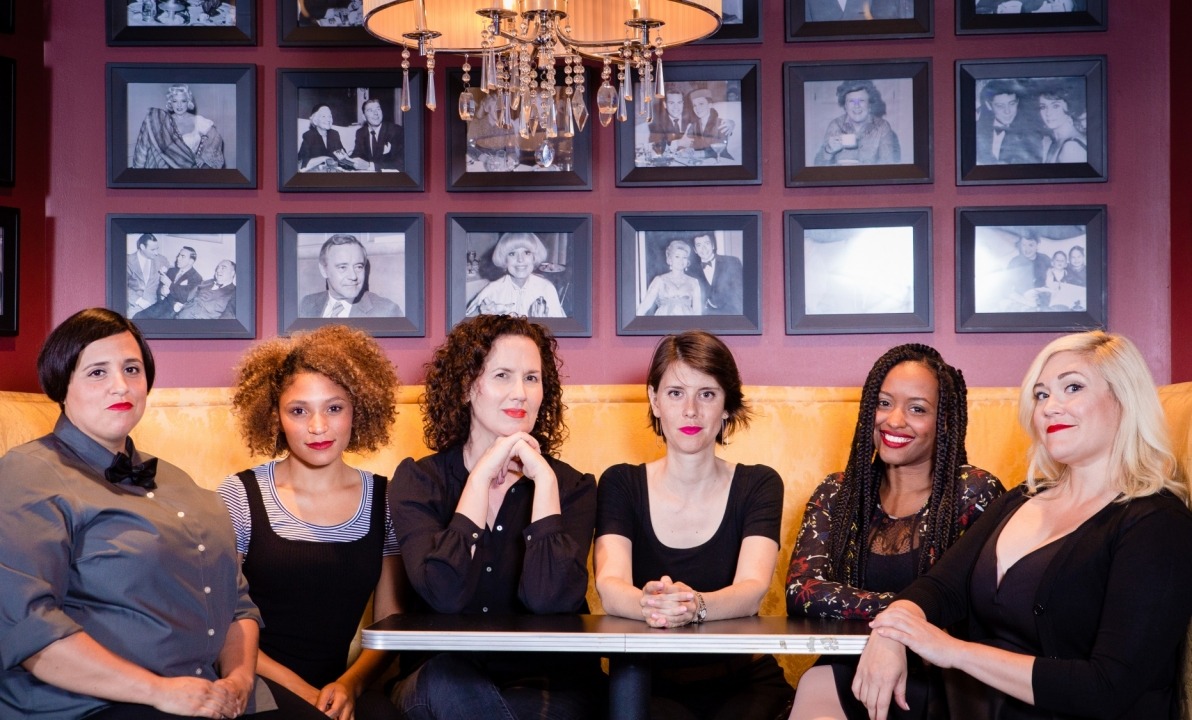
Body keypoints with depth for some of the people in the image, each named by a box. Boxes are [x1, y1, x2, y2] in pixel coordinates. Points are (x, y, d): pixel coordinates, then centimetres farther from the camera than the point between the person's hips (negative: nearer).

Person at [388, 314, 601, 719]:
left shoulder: (571, 486, 1)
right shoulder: (418, 481, 1)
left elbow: (549, 599, -18)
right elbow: (445, 594, -18)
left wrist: (543, 479, -14)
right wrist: (483, 474, -13)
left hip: (549, 687, -1)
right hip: (435, 683, 2)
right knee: (445, 676, -32)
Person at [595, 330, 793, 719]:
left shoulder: (758, 485, 3)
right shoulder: (621, 483, 3)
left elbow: (752, 590, -14)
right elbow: (610, 587, -12)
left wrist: (695, 605, -37)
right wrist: (648, 603, -37)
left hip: (742, 685, 1)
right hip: (647, 684, -1)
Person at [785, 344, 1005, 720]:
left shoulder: (974, 492, -1)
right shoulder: (836, 494, 7)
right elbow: (800, 592, -5)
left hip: (936, 682, -2)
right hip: (852, 671, 2)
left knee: (819, 687, -26)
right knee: (817, 686, -28)